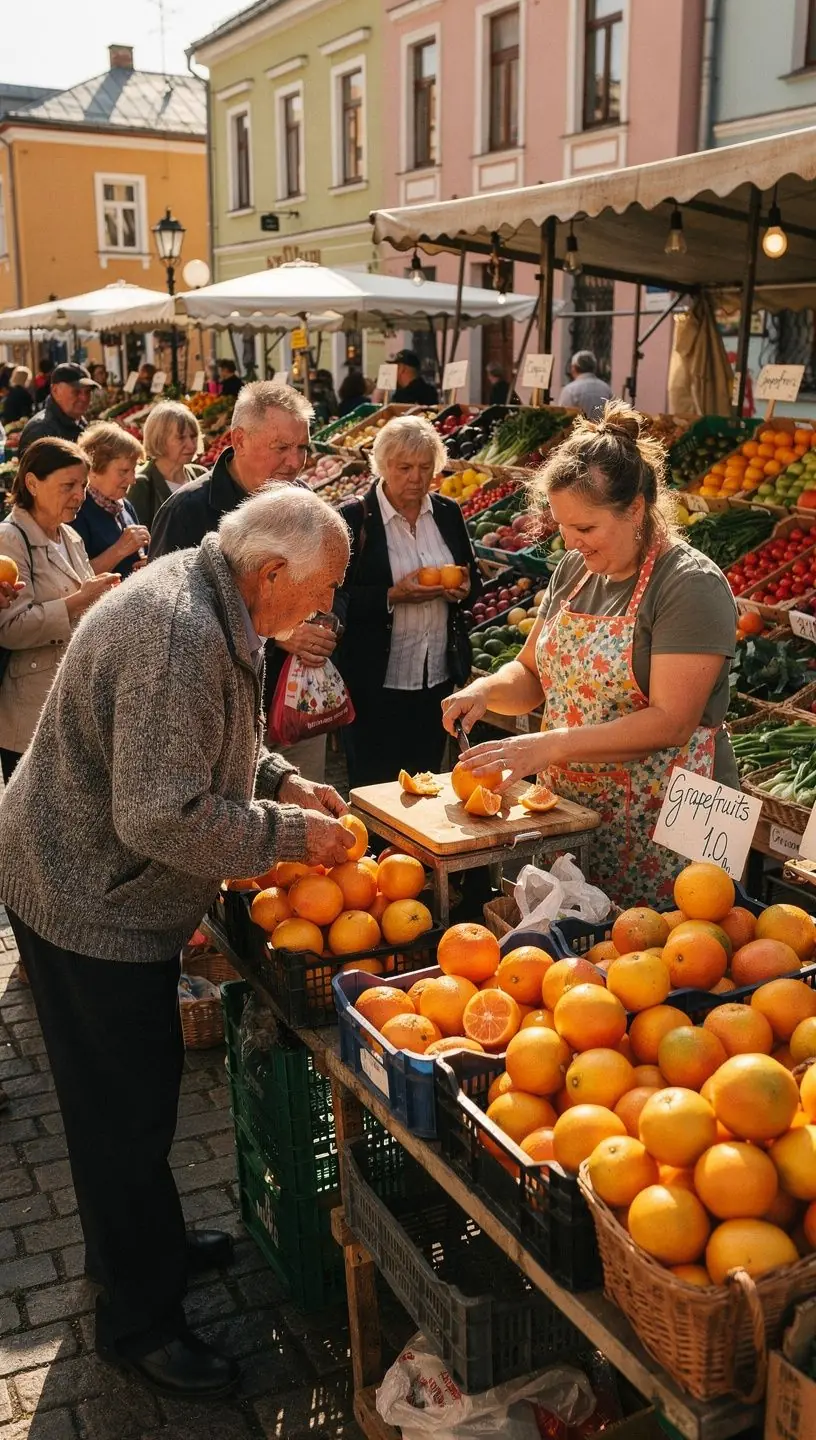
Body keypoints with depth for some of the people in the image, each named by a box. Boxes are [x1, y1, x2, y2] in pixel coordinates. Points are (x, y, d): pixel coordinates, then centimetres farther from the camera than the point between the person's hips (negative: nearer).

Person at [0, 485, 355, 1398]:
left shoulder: (201, 596, 3)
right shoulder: (180, 638, -30)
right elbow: (162, 817, -32)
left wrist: (280, 779, 5)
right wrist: (290, 833, -21)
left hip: (101, 885, 10)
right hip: (89, 903, -10)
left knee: (139, 1093, 24)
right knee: (126, 1111, 5)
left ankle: (145, 1244, 45)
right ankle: (139, 1322, 25)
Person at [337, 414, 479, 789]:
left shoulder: (448, 512, 7)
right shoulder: (354, 517, -8)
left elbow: (473, 578, 17)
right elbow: (338, 600, -12)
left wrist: (462, 590, -5)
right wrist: (393, 596, -23)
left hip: (438, 677, 5)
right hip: (375, 683, -5)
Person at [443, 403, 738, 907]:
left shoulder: (692, 586, -15)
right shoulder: (575, 569, 8)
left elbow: (671, 723, -22)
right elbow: (532, 674, 15)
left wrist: (551, 744, -27)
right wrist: (486, 689, -6)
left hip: (656, 834, -6)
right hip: (568, 810, 7)